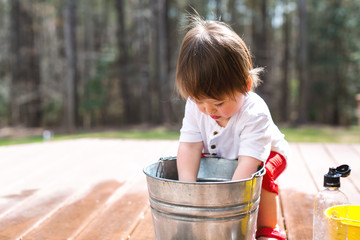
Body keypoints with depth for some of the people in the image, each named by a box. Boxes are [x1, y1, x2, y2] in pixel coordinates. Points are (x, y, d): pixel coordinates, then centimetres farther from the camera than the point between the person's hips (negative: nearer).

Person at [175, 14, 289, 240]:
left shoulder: (254, 113, -39)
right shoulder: (196, 105, -25)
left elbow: (248, 162, -45)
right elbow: (189, 145, -29)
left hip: (263, 154, -4)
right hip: (219, 157, 5)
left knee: (262, 174, -33)